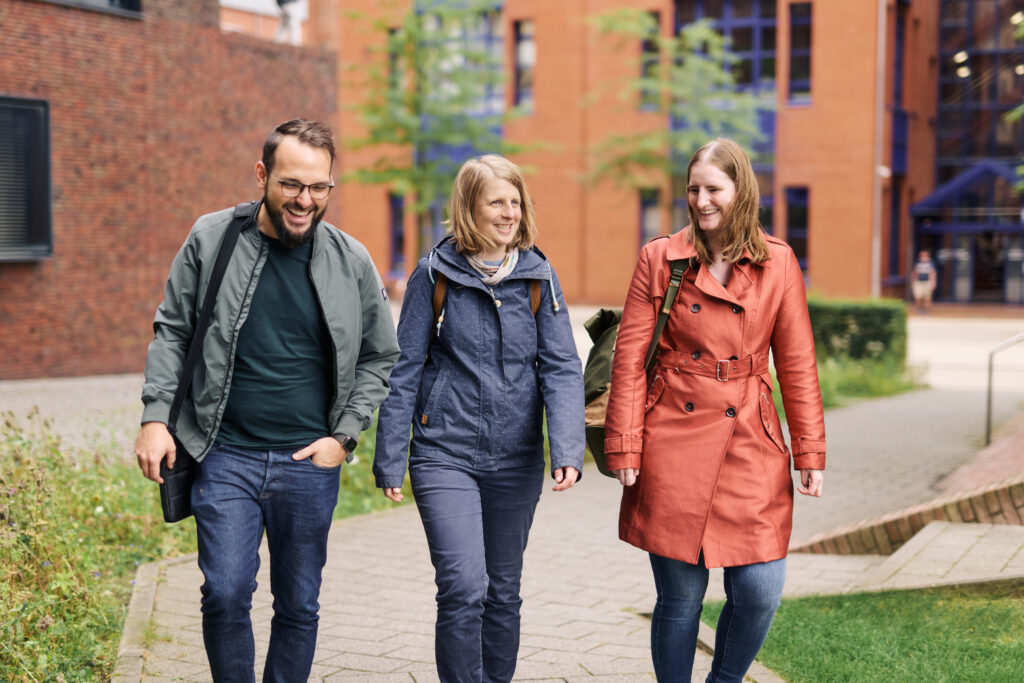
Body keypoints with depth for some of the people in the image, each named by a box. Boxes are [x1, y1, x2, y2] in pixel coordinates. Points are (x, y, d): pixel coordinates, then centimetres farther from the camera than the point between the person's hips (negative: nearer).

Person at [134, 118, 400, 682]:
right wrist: (155, 416, -3)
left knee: (298, 606, 9)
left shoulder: (351, 262, 0)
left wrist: (344, 435, 0)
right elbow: (171, 330, 7)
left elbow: (379, 356, 10)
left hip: (310, 462, 1)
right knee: (226, 594, -10)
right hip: (226, 455, -1)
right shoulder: (211, 239, -1)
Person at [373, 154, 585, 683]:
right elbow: (405, 369, 1)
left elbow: (561, 368, -1)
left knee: (503, 591, 13)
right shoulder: (435, 274, -2)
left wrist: (567, 449, -15)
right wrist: (389, 459, -1)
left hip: (516, 459, 3)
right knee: (463, 588, -13)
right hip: (445, 455, -3)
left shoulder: (538, 277, 3)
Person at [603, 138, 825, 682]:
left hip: (750, 442, 1)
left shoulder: (778, 263, 5)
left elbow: (797, 365, 7)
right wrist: (625, 448, -3)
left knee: (760, 590, -3)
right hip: (674, 442, -1)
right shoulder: (660, 258, 2)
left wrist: (810, 453, 4)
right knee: (680, 594, 2)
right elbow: (630, 358, 2)